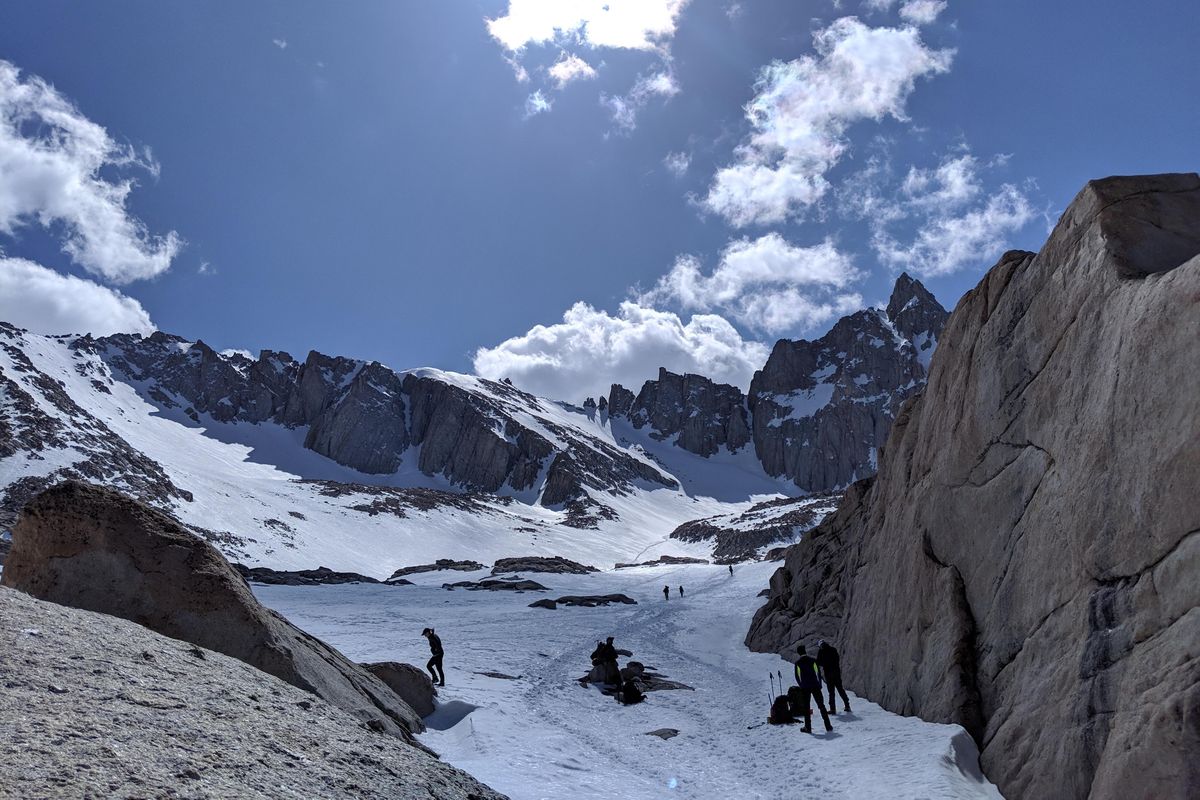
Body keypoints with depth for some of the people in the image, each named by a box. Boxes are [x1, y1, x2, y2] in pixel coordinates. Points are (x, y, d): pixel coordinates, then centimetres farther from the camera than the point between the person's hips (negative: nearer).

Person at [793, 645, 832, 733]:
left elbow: (797, 676, 1)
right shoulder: (812, 660, -1)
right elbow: (818, 672, -2)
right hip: (815, 686, 1)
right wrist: (819, 684, 7)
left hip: (805, 688, -1)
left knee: (806, 707, 6)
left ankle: (808, 727, 3)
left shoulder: (798, 662, -1)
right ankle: (828, 726, 5)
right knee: (821, 706, 7)